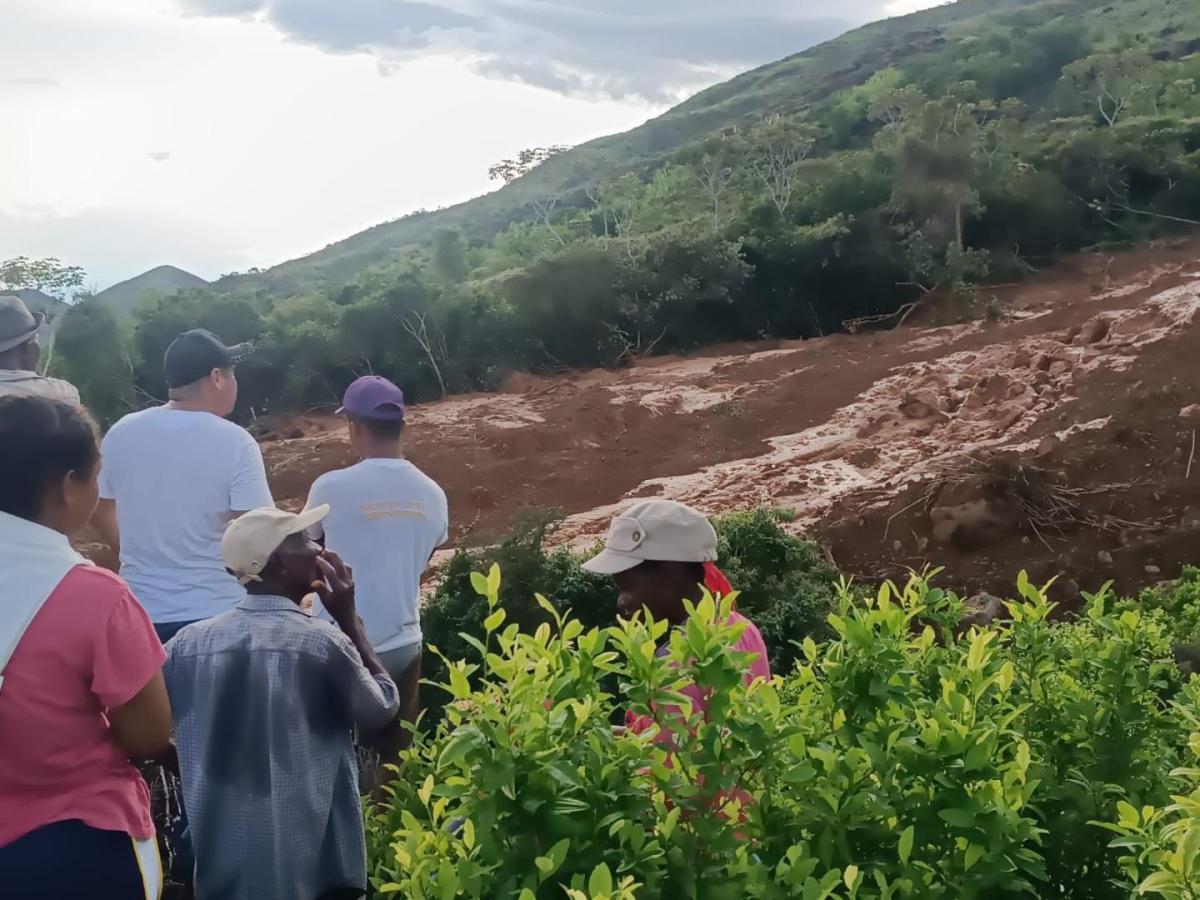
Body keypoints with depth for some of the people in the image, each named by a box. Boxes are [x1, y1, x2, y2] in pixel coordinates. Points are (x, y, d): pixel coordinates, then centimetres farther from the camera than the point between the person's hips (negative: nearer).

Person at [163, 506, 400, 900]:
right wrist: (348, 618, 5)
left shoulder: (188, 644, -1)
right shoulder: (321, 642, -13)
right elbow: (383, 708, 2)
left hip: (220, 862, 4)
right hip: (309, 863, -4)